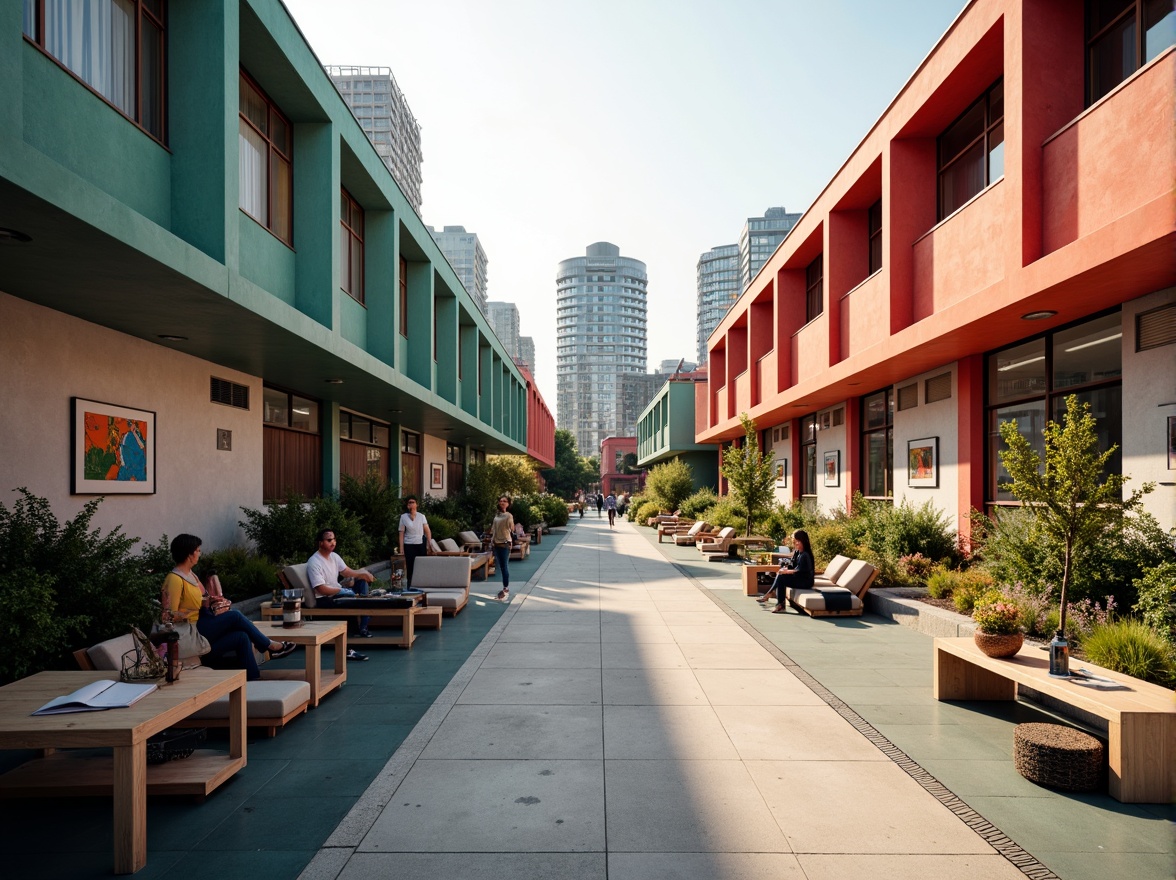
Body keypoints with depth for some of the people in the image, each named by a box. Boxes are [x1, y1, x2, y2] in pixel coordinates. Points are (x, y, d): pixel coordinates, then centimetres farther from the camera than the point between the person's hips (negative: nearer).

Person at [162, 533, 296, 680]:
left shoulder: (191, 574, 15)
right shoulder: (174, 579, -15)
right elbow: (169, 614, -20)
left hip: (201, 626, 9)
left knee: (242, 637, -13)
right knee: (235, 616, -20)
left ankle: (252, 682, -13)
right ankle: (270, 646, -6)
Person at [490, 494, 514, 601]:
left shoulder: (508, 516, -8)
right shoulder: (496, 515, 12)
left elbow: (512, 529, -10)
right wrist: (491, 541, 16)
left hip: (504, 544, -7)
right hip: (496, 544, 7)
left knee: (504, 567, -7)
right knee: (501, 567, 12)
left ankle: (506, 590, -3)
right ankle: (506, 588, 22)